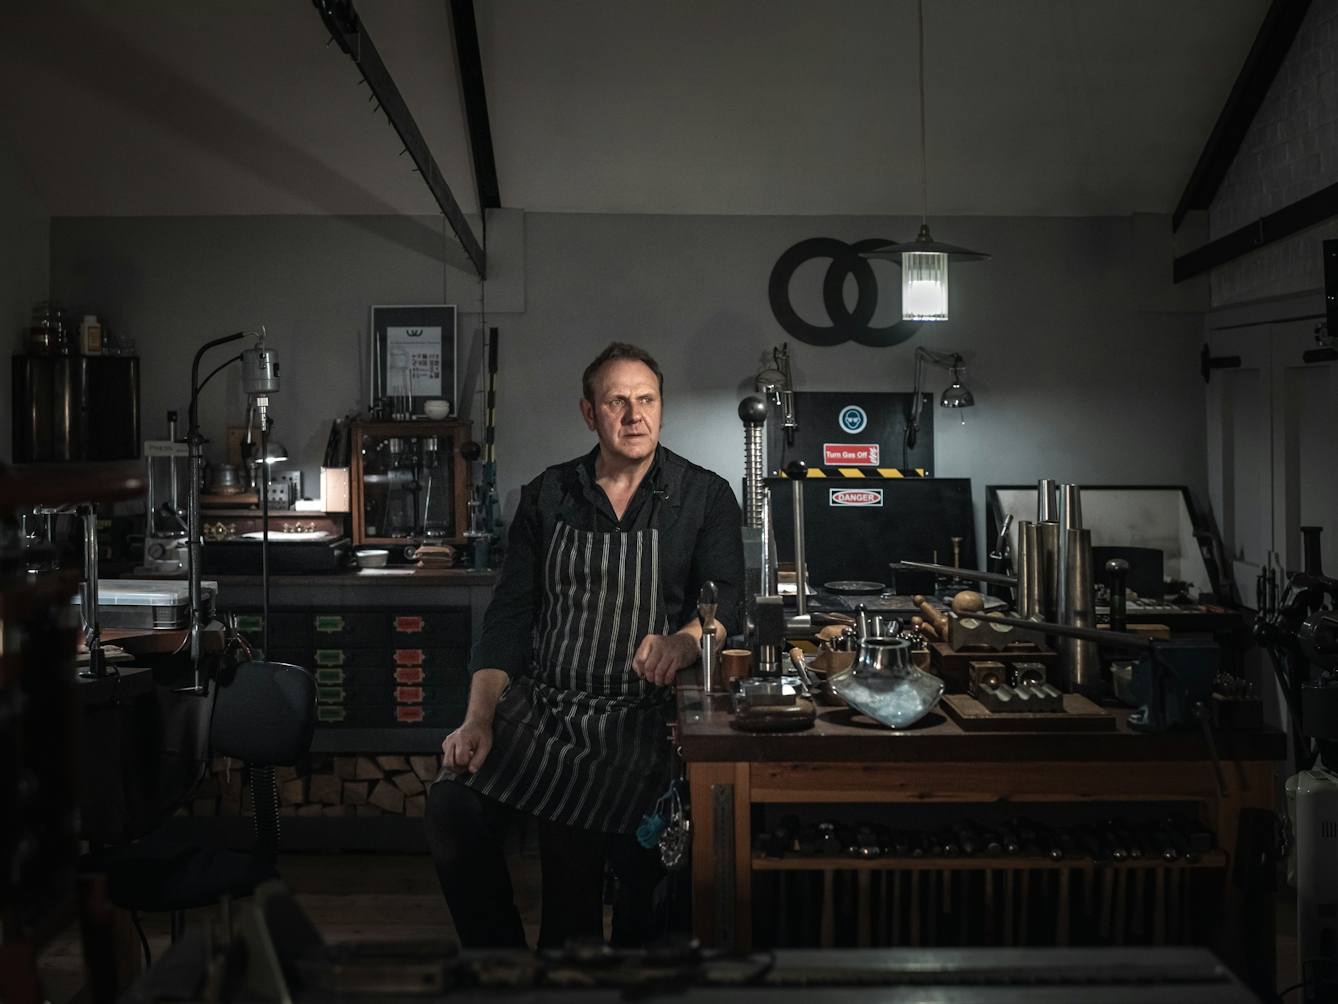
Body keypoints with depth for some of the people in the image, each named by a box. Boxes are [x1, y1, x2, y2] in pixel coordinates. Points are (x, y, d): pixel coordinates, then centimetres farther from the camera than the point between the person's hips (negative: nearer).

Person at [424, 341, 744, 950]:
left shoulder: (704, 498, 5)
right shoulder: (547, 497, 12)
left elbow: (725, 600, -8)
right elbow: (508, 614, 8)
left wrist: (683, 641, -32)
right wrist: (479, 718, -6)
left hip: (635, 716, -3)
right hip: (536, 706, 3)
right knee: (450, 813, -20)